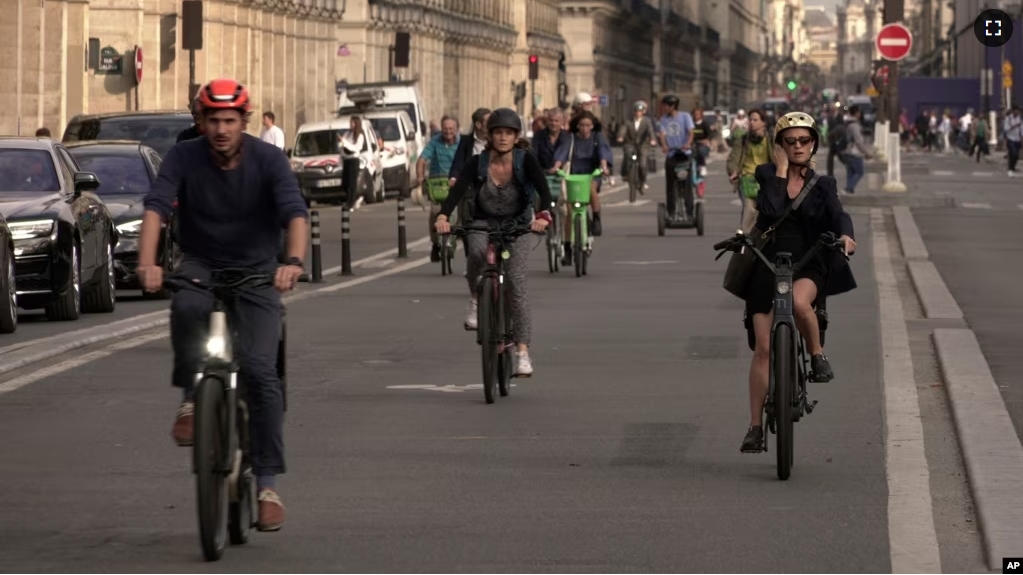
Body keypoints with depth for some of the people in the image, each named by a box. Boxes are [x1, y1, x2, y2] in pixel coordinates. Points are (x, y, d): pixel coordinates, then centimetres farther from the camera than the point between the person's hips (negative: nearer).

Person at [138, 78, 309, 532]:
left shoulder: (268, 159, -12)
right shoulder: (184, 157, -10)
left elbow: (295, 213, -25)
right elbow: (155, 207, -22)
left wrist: (294, 262, -45)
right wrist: (147, 263, -40)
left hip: (257, 271, -1)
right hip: (201, 264, 1)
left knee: (259, 369, -16)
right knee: (186, 308, -36)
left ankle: (267, 482, -10)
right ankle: (191, 400, -12)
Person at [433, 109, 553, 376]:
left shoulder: (525, 160, -14)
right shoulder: (478, 163, -12)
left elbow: (543, 188, -28)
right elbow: (459, 189, -25)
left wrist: (544, 215, -48)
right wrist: (443, 215, -44)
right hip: (483, 224, 1)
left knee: (516, 282, -17)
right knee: (477, 251, -35)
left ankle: (522, 351, -16)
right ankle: (476, 300, -6)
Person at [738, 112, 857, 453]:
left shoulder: (822, 185, 7)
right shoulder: (766, 175, 3)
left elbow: (837, 214, -10)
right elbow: (770, 211, -14)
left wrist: (845, 234, -31)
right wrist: (781, 172, -11)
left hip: (809, 265, 0)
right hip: (767, 264, 0)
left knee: (799, 301, -37)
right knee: (764, 348, -4)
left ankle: (817, 356, -9)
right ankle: (755, 427, 4)